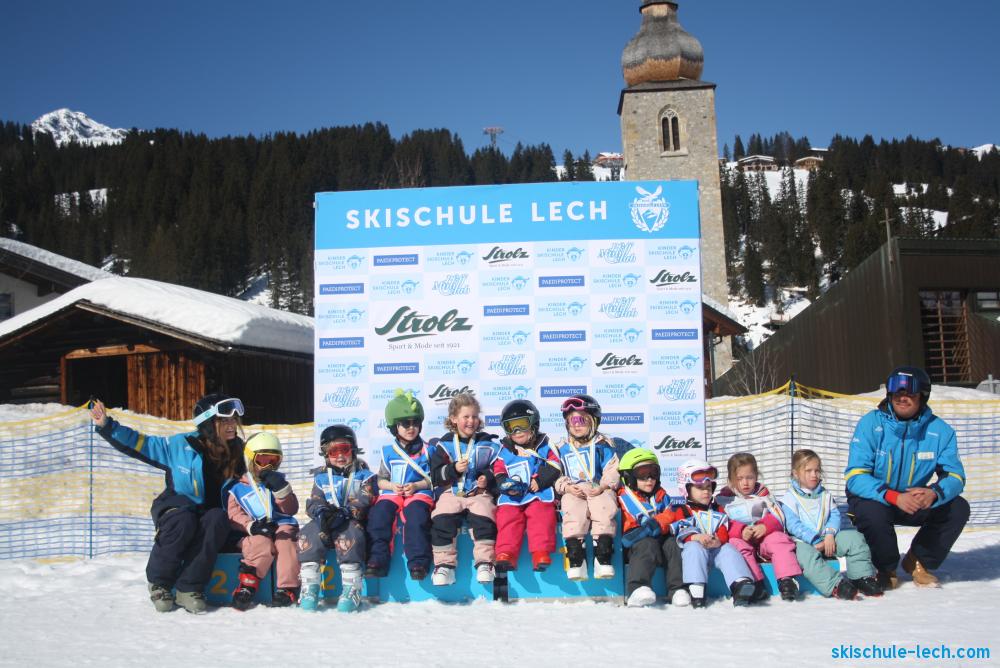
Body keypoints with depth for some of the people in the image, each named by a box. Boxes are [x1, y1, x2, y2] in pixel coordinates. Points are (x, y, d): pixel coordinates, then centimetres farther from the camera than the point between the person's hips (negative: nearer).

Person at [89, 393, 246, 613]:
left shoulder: (236, 451, 0)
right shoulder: (182, 445, -9)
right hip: (177, 509, -2)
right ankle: (159, 583, -13)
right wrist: (107, 427, -13)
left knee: (218, 519, -34)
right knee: (183, 521, -38)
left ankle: (189, 588, -30)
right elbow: (141, 444, -5)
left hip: (210, 514, 2)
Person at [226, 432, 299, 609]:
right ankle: (247, 585, -26)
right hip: (255, 532, -1)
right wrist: (252, 525, -18)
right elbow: (235, 515, 1)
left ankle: (287, 588, -32)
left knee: (285, 542, -31)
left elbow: (291, 509, 9)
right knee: (262, 545, -34)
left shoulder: (278, 481, 19)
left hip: (282, 526, 1)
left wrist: (281, 489, -7)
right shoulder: (239, 488, 13)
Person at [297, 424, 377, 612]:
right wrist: (321, 511, -20)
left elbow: (364, 502, -8)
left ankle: (352, 589, -33)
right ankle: (309, 588, -26)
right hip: (326, 521, 4)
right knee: (309, 533, -26)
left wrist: (345, 512, -27)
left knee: (349, 534, -36)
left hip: (353, 521, -3)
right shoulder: (321, 476, 18)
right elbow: (313, 502, 5)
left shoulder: (363, 474, 8)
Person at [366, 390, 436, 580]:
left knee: (416, 514, -34)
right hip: (391, 493, 3)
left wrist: (416, 485, -11)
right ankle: (377, 560, -28)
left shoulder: (427, 450, 8)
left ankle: (418, 562, -34)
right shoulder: (388, 452, 14)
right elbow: (381, 480, 15)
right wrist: (392, 486, -7)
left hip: (419, 493, -2)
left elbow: (433, 479, 6)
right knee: (379, 513, -27)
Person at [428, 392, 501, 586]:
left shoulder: (488, 444, 9)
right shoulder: (444, 444, 8)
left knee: (483, 518, -28)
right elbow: (435, 476, 2)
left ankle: (484, 563, -16)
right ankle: (444, 563, -15)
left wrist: (488, 478, -7)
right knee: (442, 519, -26)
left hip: (479, 492, 0)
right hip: (451, 492, 0)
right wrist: (454, 469, -15)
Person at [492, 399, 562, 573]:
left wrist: (540, 481, -11)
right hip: (511, 497, 2)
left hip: (539, 494, -2)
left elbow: (554, 468, 4)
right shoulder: (504, 451, 18)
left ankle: (541, 553, -27)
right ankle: (505, 554, -26)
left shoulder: (544, 446, 14)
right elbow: (498, 474, 12)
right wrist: (505, 485, -11)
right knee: (507, 519, -19)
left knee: (541, 518, -23)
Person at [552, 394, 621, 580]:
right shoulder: (561, 447, 18)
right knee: (573, 516, -31)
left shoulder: (602, 444, 14)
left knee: (604, 512, -31)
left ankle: (603, 559, -24)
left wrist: (602, 486, -12)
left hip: (599, 490, 0)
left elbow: (612, 471, 5)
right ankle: (576, 561, -27)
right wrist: (567, 487, -9)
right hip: (573, 493, 0)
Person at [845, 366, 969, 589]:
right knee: (872, 512, -35)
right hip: (874, 499, -3)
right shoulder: (870, 424, -19)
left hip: (915, 502, 3)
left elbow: (954, 476, -11)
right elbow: (855, 477, -25)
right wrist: (895, 497, -39)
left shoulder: (939, 430, -10)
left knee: (958, 508, -18)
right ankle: (886, 568, -3)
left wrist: (934, 493, -35)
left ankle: (919, 562, 7)